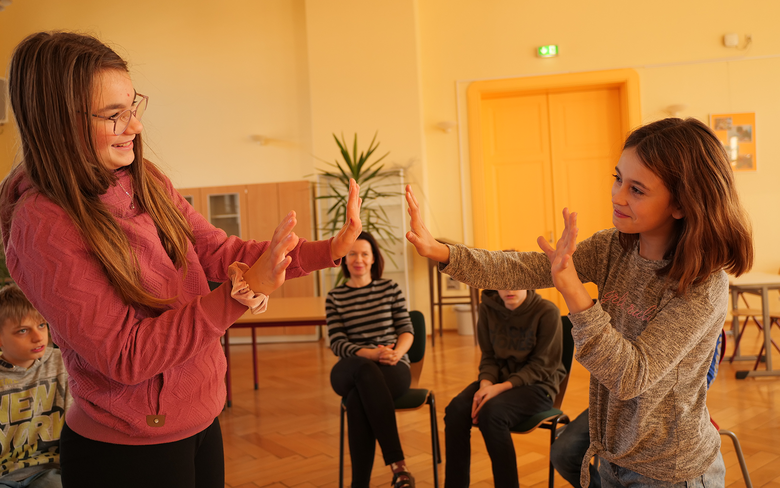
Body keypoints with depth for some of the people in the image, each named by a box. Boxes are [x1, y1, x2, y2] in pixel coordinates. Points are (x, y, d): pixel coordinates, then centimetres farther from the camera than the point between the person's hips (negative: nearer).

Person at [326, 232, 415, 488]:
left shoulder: (390, 288, 9)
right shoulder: (334, 297, 9)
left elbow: (407, 330, 6)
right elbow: (337, 344, -2)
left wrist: (396, 353, -18)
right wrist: (372, 354, -20)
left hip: (393, 369, 0)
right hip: (350, 370, 0)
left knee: (357, 399, -36)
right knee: (366, 370, -40)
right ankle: (398, 464, -42)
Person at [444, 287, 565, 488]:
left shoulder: (547, 312, -15)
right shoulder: (488, 308, -1)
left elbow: (541, 366, -13)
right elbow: (489, 357, 5)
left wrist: (501, 387, -24)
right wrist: (485, 384, -16)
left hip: (537, 385, -4)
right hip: (499, 379, 5)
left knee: (491, 412, -32)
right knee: (456, 409, -23)